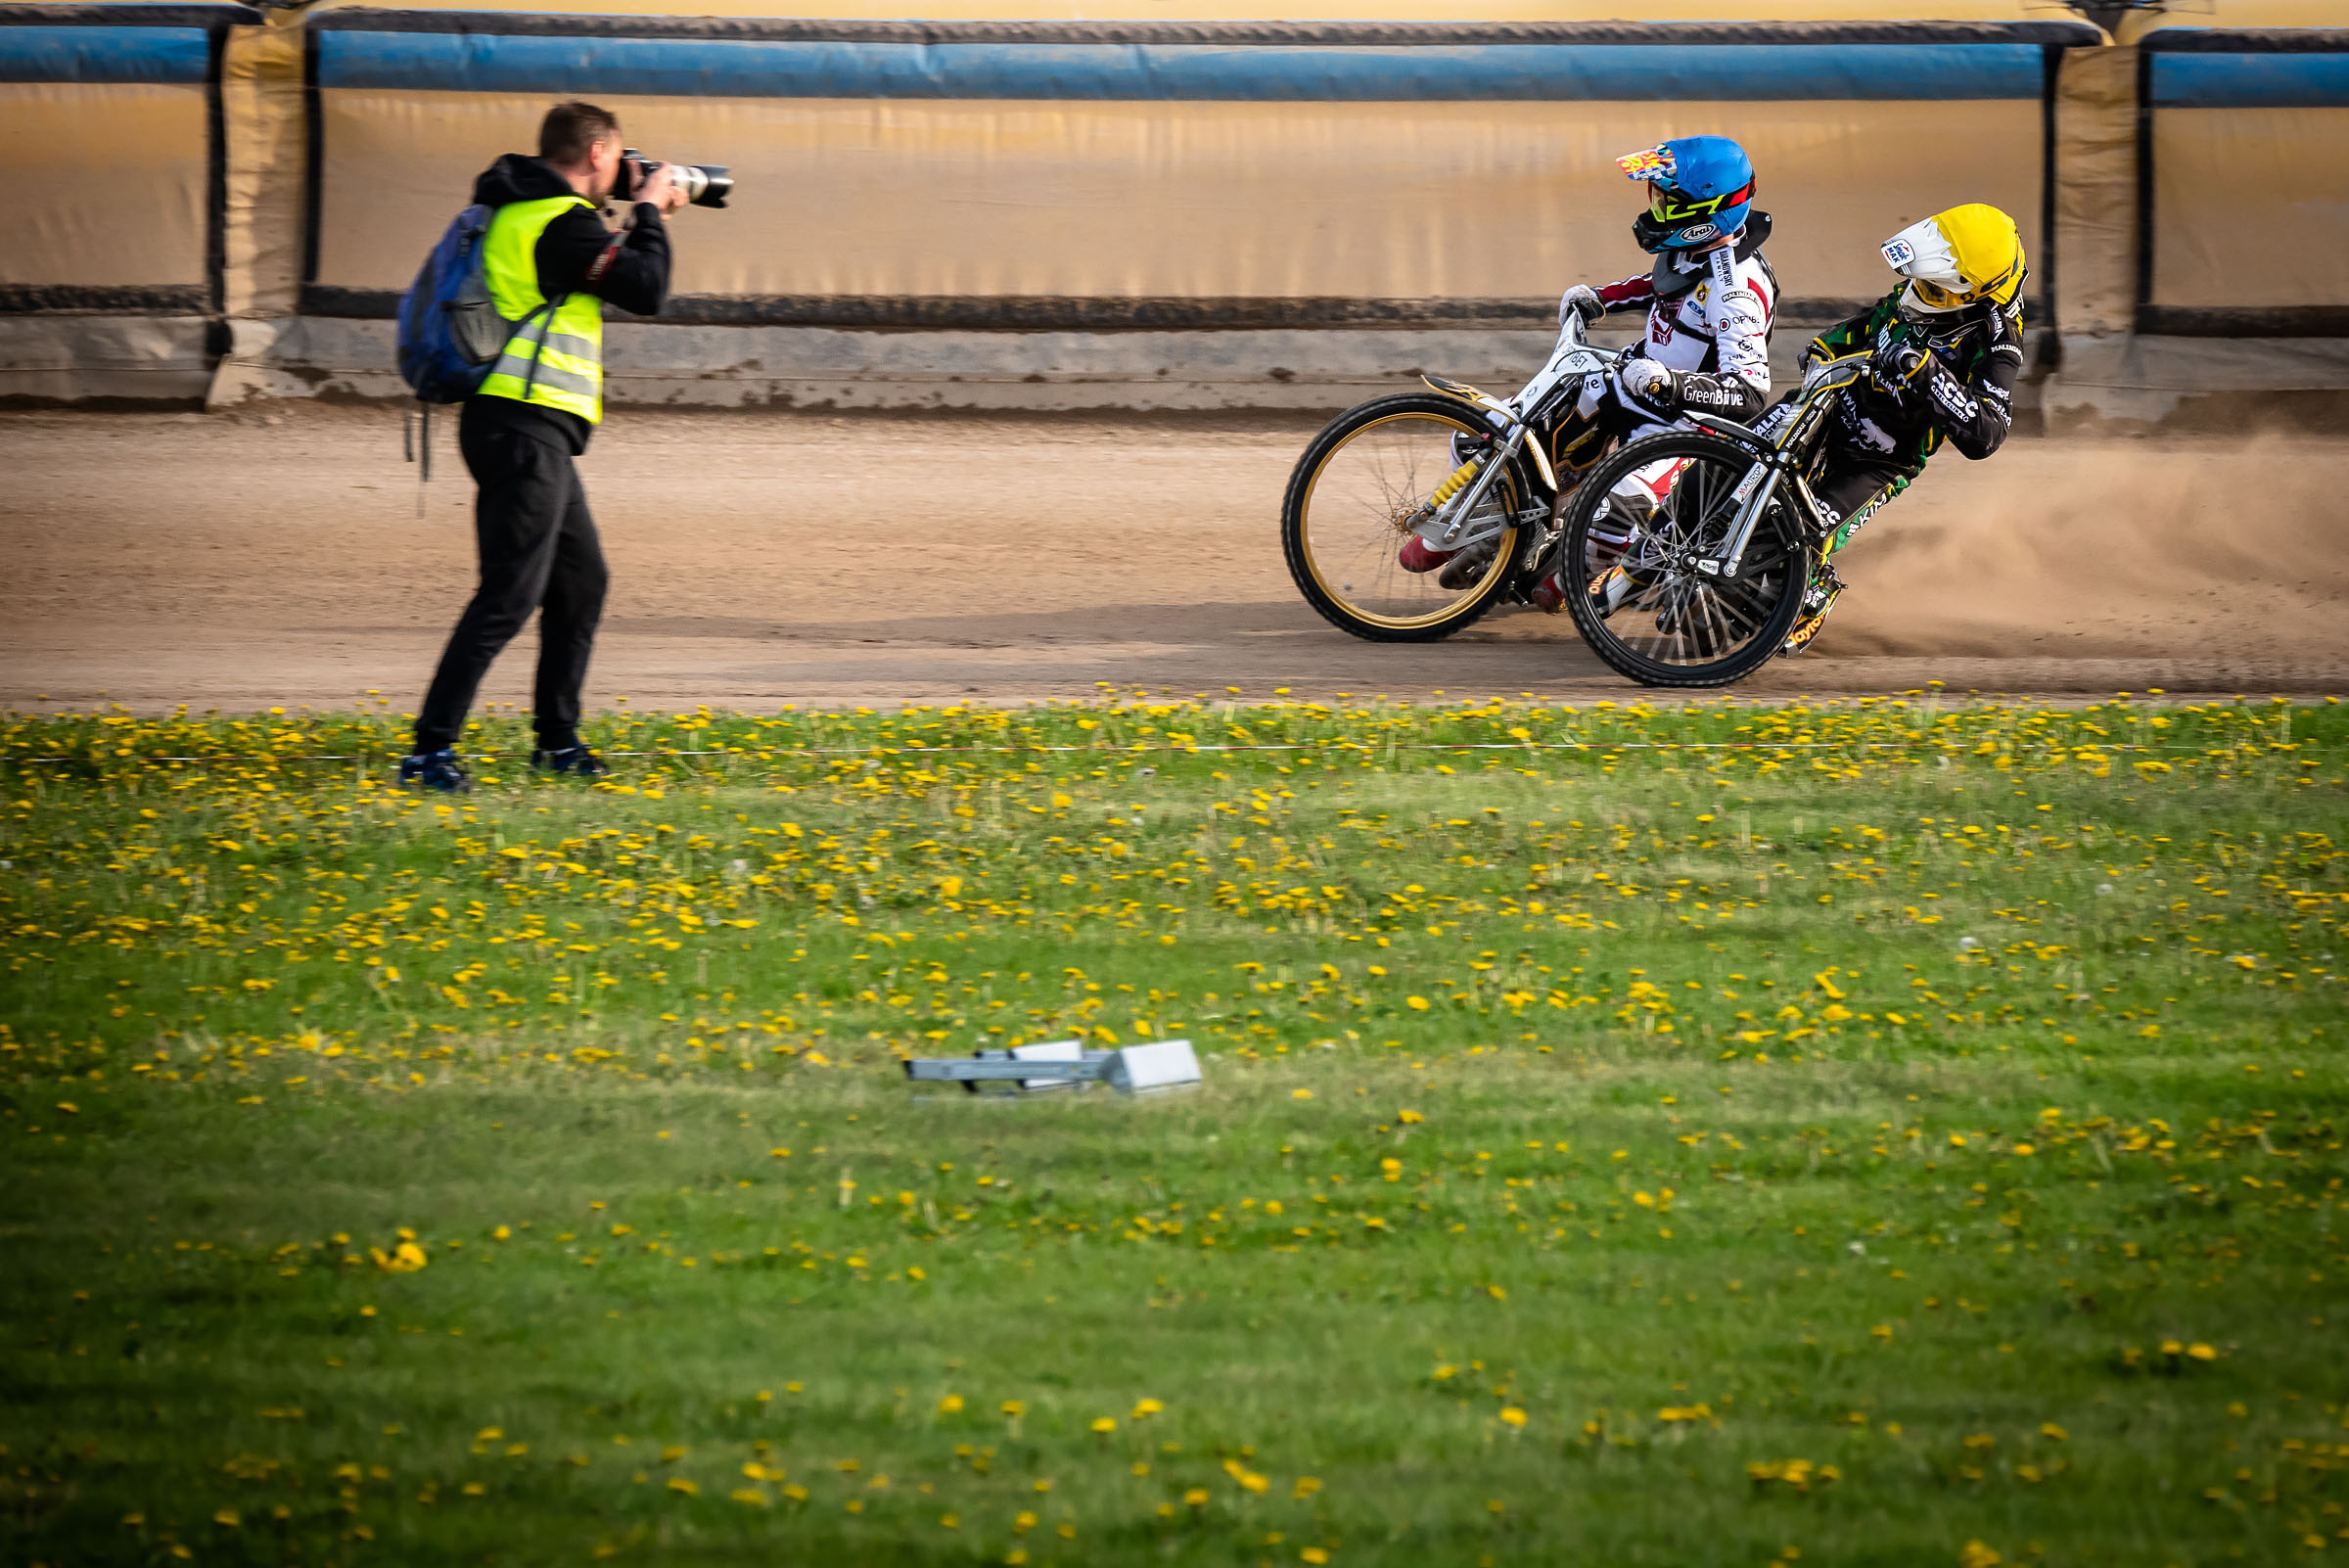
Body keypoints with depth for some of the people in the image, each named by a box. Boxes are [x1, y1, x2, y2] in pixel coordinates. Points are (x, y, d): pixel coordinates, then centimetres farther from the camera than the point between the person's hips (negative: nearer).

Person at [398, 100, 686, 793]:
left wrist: (642, 218, 24)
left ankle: (557, 740, 27)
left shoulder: (518, 212, 17)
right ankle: (431, 748, -16)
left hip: (532, 430, 11)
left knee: (582, 580, 19)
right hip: (526, 427, -11)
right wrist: (649, 212, 3)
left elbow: (601, 268, 30)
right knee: (511, 593, -12)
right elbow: (645, 289, -12)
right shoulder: (563, 222, -14)